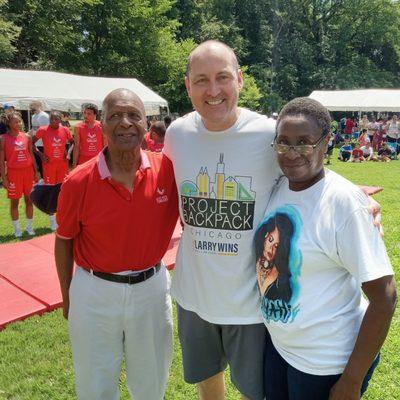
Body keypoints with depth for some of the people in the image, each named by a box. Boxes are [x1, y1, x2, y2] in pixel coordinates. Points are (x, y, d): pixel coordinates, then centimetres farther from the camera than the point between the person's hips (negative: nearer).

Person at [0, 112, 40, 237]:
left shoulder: (27, 137, 5)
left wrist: (36, 171, 7)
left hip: (28, 171, 3)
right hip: (13, 172, -3)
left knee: (29, 199, 9)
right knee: (14, 201, 6)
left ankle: (29, 227, 22)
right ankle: (17, 229, 18)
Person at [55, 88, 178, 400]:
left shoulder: (168, 170, -13)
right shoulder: (79, 182, -15)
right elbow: (64, 241, -1)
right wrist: (67, 296, 6)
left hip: (152, 286, 1)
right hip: (95, 292, -1)